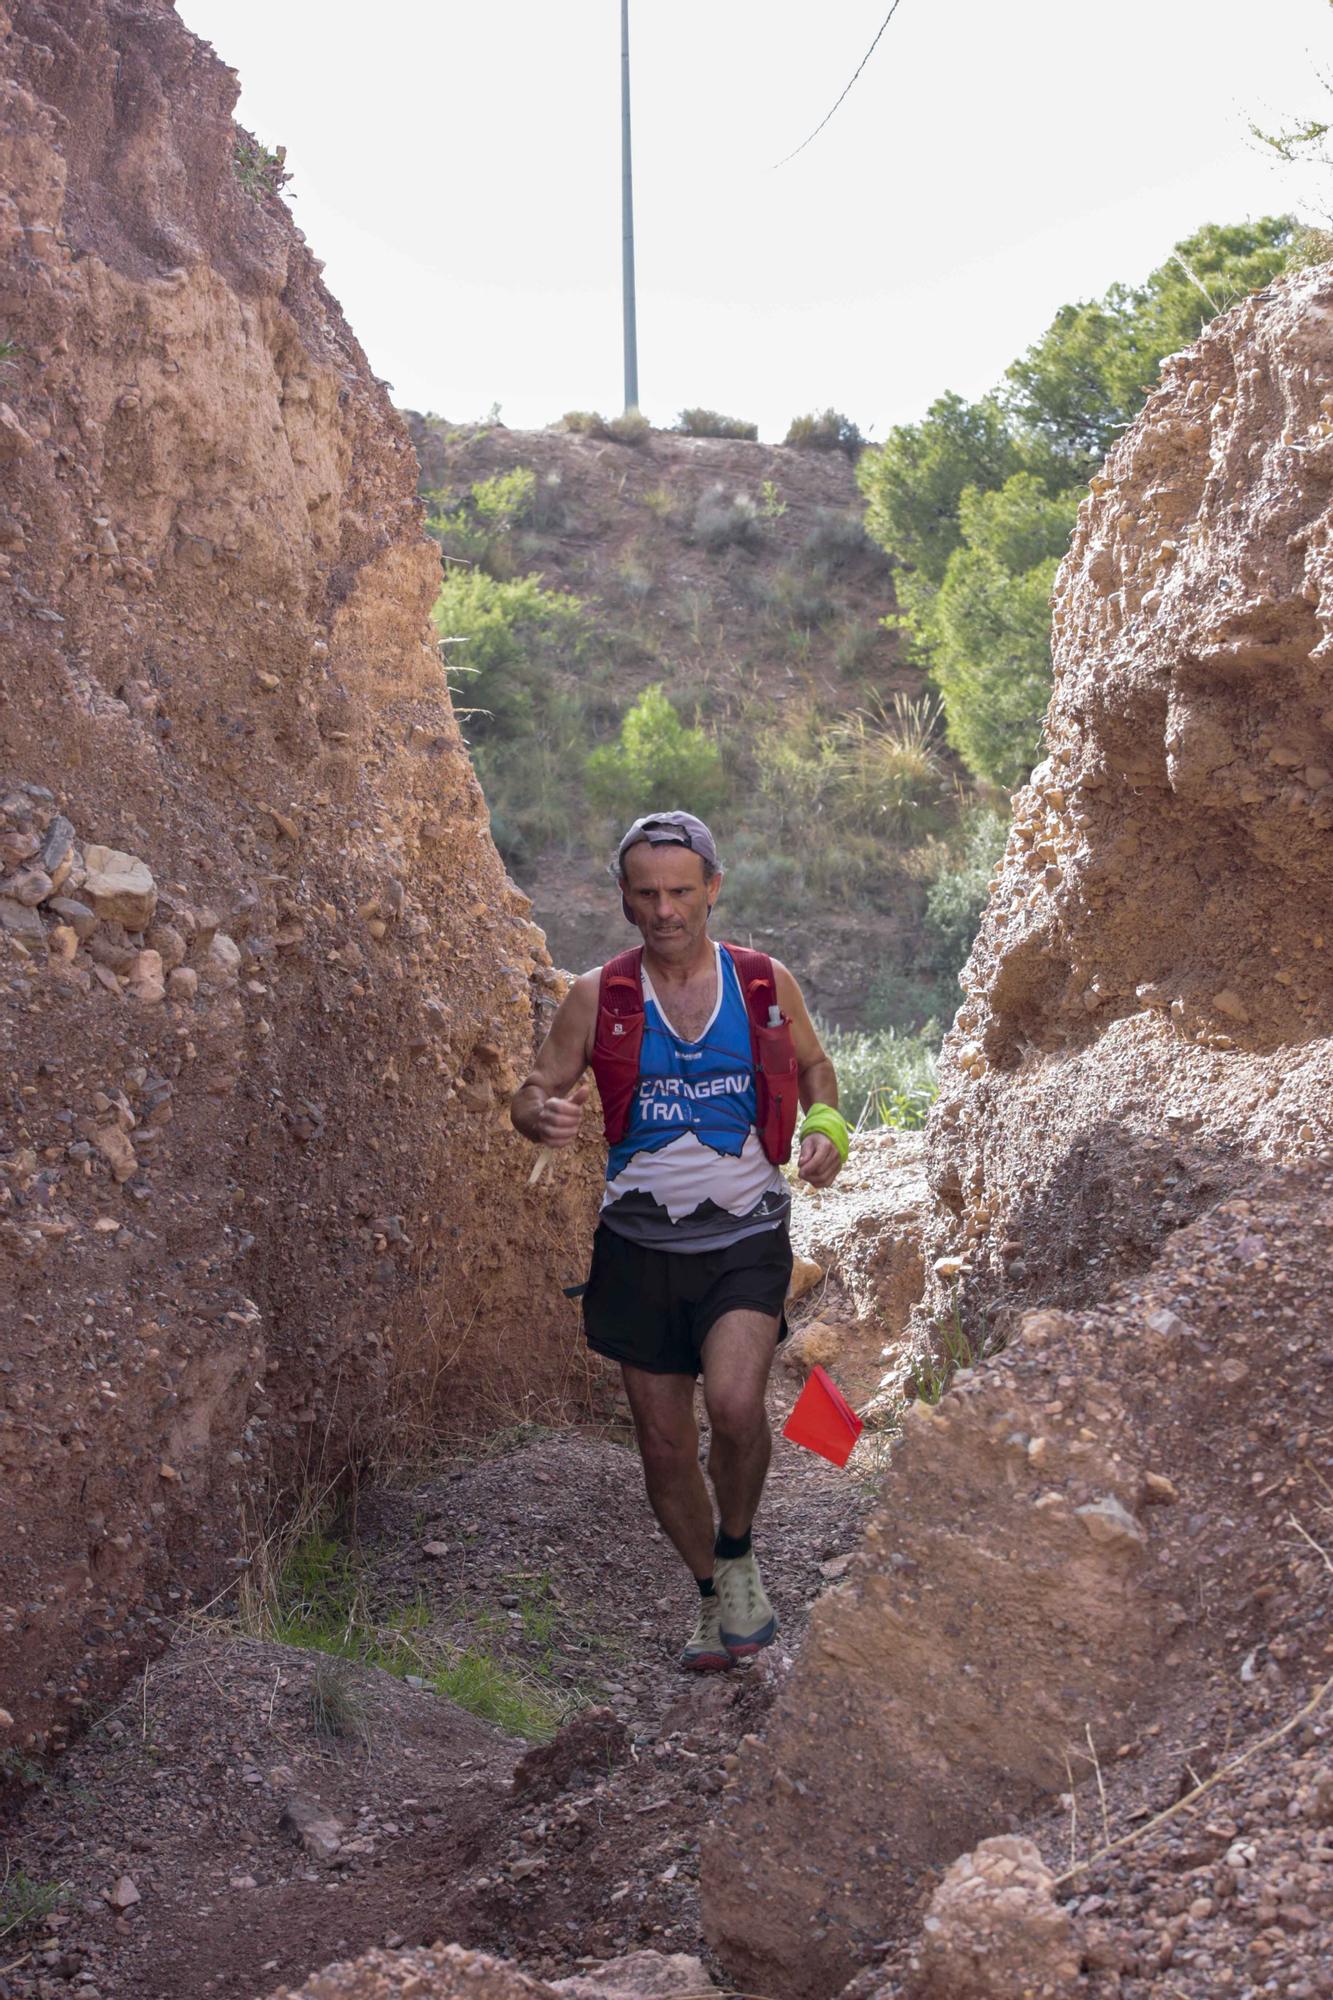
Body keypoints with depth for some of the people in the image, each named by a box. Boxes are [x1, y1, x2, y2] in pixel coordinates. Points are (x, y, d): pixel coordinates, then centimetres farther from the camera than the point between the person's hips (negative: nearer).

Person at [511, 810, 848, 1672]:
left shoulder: (767, 983, 1)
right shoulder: (598, 998, -1)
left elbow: (814, 1064, 17)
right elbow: (534, 1094, 4)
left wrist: (827, 1125, -4)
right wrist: (546, 1116, -20)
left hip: (745, 1237, -1)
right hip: (641, 1242, 2)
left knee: (734, 1403, -25)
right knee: (664, 1444, 8)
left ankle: (738, 1551, 5)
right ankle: (715, 1597, 32)